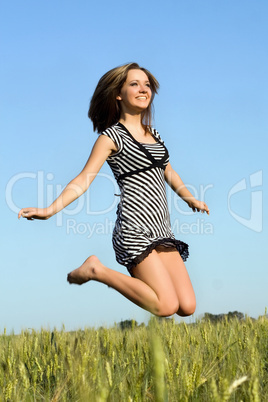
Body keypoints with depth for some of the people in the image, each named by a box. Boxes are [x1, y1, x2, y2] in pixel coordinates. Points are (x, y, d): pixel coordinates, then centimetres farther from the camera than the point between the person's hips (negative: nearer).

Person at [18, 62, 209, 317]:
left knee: (188, 307, -3)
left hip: (162, 230, 7)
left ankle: (139, 275, 20)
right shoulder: (112, 136, -1)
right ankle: (96, 270, -2)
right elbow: (84, 179, -10)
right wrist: (50, 210, -24)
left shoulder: (153, 133, 20)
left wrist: (191, 200, 42)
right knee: (166, 306, -17)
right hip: (135, 229, -7)